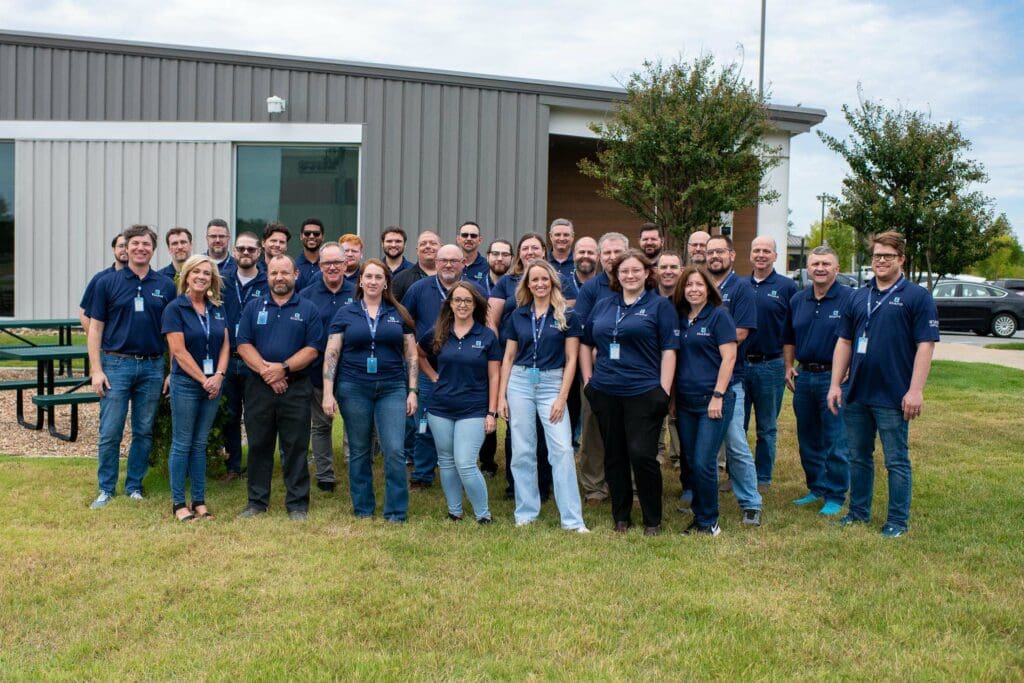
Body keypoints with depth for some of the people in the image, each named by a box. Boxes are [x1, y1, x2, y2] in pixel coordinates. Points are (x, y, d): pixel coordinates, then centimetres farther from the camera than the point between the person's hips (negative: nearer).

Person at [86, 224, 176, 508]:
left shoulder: (166, 285, 6)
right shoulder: (108, 283, 2)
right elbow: (95, 328, 1)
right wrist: (96, 370, -6)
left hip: (153, 366, 2)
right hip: (116, 364, -2)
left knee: (144, 432, 9)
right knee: (110, 432, 1)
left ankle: (134, 486, 21)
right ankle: (106, 489, 14)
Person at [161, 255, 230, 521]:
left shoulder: (217, 309, 10)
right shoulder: (175, 308, -6)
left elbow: (225, 345, 7)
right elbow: (179, 351, -12)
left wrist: (219, 375, -8)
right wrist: (203, 380, -13)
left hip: (213, 383, 5)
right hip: (186, 383, -5)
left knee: (200, 444, 11)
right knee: (182, 444, 2)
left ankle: (199, 500, 17)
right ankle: (178, 502, 10)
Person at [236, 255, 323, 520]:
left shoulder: (308, 309, 4)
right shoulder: (253, 307, 10)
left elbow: (312, 349, -4)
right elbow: (243, 344, 2)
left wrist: (283, 368, -15)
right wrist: (265, 370, -12)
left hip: (296, 388, -2)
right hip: (258, 386, 2)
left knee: (295, 447, 2)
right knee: (259, 445, 9)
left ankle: (298, 504, 11)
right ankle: (257, 501, 19)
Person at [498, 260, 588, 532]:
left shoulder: (567, 316, 0)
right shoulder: (518, 316, 8)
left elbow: (571, 359, -2)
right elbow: (508, 357, 11)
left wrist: (562, 397, -9)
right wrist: (501, 395, 5)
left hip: (552, 384, -2)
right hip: (519, 382, 3)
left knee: (562, 450, -8)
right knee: (522, 451, 6)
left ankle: (572, 519, -3)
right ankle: (526, 514, 18)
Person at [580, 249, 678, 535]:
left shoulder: (660, 306, 1)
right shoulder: (602, 306, 13)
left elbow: (669, 350, -4)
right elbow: (586, 344, 20)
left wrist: (664, 391, -11)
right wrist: (588, 378, 11)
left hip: (643, 393, -5)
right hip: (605, 393, 5)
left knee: (642, 455, -9)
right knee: (614, 456, 11)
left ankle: (652, 520, 8)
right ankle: (620, 517, 24)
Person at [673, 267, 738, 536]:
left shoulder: (719, 315, -5)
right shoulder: (680, 318, 12)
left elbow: (729, 358, -10)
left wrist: (718, 396, -15)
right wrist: (672, 397, 11)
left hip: (712, 400, -6)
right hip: (685, 401, 6)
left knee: (704, 463, -8)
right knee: (691, 463, 9)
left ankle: (708, 521, 7)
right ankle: (699, 517, 21)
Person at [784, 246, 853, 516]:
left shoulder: (850, 298, -7)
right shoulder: (797, 300, 10)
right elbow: (789, 338, 19)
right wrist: (789, 367, 10)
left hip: (834, 377, -6)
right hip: (804, 377, 6)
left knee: (835, 443, -1)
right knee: (808, 440, 14)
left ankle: (836, 496, 11)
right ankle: (817, 488, 27)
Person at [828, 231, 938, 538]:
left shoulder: (917, 296, -4)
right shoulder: (857, 297, 10)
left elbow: (925, 345, -10)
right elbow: (844, 343, 12)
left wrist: (915, 390, -17)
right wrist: (836, 384, 5)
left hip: (893, 397, -5)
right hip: (857, 395, 5)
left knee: (896, 461, 5)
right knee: (858, 457, 15)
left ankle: (898, 520, 16)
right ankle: (859, 512, 28)